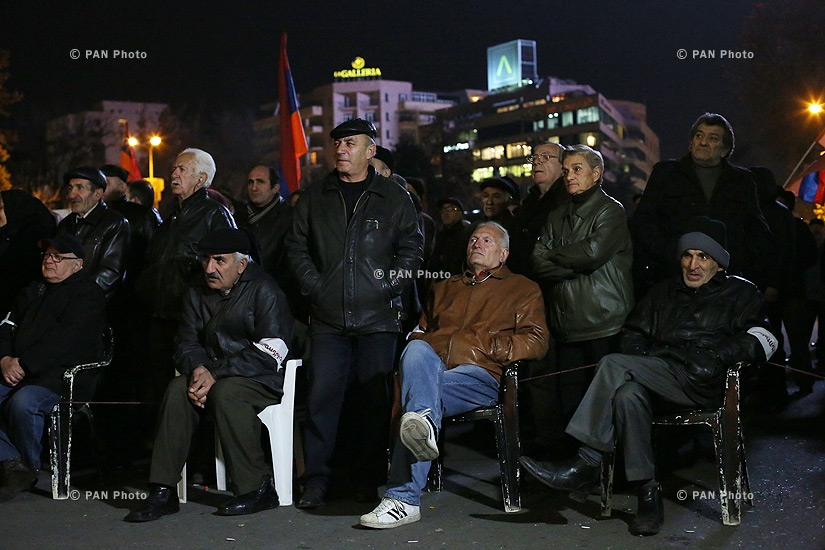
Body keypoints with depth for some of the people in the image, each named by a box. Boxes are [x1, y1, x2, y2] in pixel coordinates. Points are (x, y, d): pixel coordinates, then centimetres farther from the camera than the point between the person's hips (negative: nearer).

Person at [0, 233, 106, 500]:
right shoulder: (34, 290, 25)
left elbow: (64, 339, -13)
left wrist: (23, 363, -16)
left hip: (61, 374, -7)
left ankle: (30, 466, -10)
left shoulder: (88, 293, 0)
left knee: (22, 402, -33)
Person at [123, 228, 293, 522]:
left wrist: (215, 375, -22)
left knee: (225, 392, -35)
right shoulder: (197, 294, 13)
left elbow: (269, 354, -16)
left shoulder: (263, 290, -8)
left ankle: (258, 489, -24)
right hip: (212, 376, 5)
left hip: (262, 379, -5)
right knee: (177, 389, -24)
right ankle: (163, 491, -22)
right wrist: (197, 369, -14)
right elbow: (186, 344, 11)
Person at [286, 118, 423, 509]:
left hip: (378, 317, -1)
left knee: (376, 399, 2)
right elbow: (297, 246, 13)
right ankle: (316, 480, 7)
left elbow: (411, 247, 5)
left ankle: (371, 479, 13)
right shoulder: (315, 197, 12)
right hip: (327, 318, 1)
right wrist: (313, 285, 0)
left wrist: (388, 286, -5)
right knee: (322, 396, -1)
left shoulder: (394, 197, 7)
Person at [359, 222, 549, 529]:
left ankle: (404, 500, -49)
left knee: (415, 388, -36)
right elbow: (421, 330, 37)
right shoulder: (445, 288, 39)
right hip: (432, 367, 4)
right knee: (417, 349, -37)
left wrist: (490, 348, -6)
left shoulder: (523, 289, 23)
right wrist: (420, 342, 11)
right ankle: (424, 424, -65)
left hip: (480, 373, -4)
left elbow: (536, 342, 9)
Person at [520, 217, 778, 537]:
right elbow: (634, 331, 28)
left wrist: (716, 356, -13)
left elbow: (763, 338, 2)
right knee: (628, 393, -35)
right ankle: (647, 494, -33)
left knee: (613, 365, -27)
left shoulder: (741, 293, 18)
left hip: (703, 383, -5)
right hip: (657, 375, 5)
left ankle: (584, 465, -26)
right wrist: (638, 359, 4)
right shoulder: (665, 292, 33)